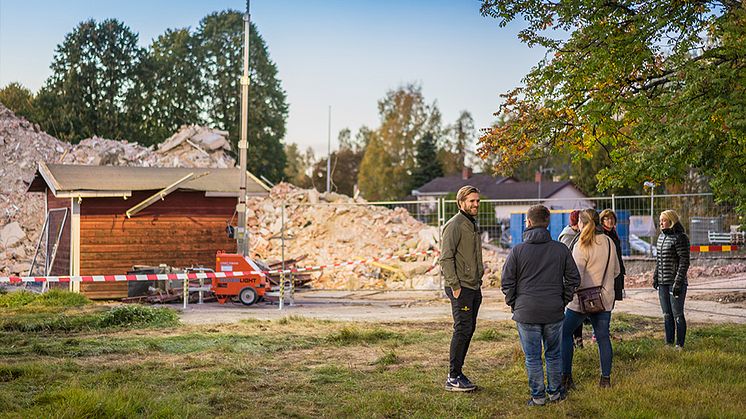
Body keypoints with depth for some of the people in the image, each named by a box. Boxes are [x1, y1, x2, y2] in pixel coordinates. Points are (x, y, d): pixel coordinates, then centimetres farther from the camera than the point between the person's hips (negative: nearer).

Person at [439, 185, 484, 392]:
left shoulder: (473, 225, 17)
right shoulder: (454, 225, -12)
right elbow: (446, 258, -17)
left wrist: (479, 279, 16)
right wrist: (455, 286, -19)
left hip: (474, 287, 9)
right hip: (461, 288, -9)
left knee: (469, 329, 10)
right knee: (462, 330, -9)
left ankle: (457, 373, 18)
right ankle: (453, 378, -4)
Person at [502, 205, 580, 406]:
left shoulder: (517, 250, -7)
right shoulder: (561, 249, 0)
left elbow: (507, 283, -5)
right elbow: (573, 278, 4)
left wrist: (514, 305, 7)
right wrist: (563, 301, 12)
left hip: (527, 313, -2)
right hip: (554, 313, 2)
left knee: (533, 357, 7)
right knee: (553, 354, 17)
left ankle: (538, 396, 11)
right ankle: (555, 392, 25)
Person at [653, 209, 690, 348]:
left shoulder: (680, 238, -11)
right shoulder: (661, 237, 13)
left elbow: (684, 262, -14)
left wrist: (678, 282, -18)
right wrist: (655, 277, 16)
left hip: (676, 283, -8)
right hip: (663, 283, 8)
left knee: (677, 314, -1)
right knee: (667, 315, 12)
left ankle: (680, 345, 6)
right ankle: (669, 343, 20)